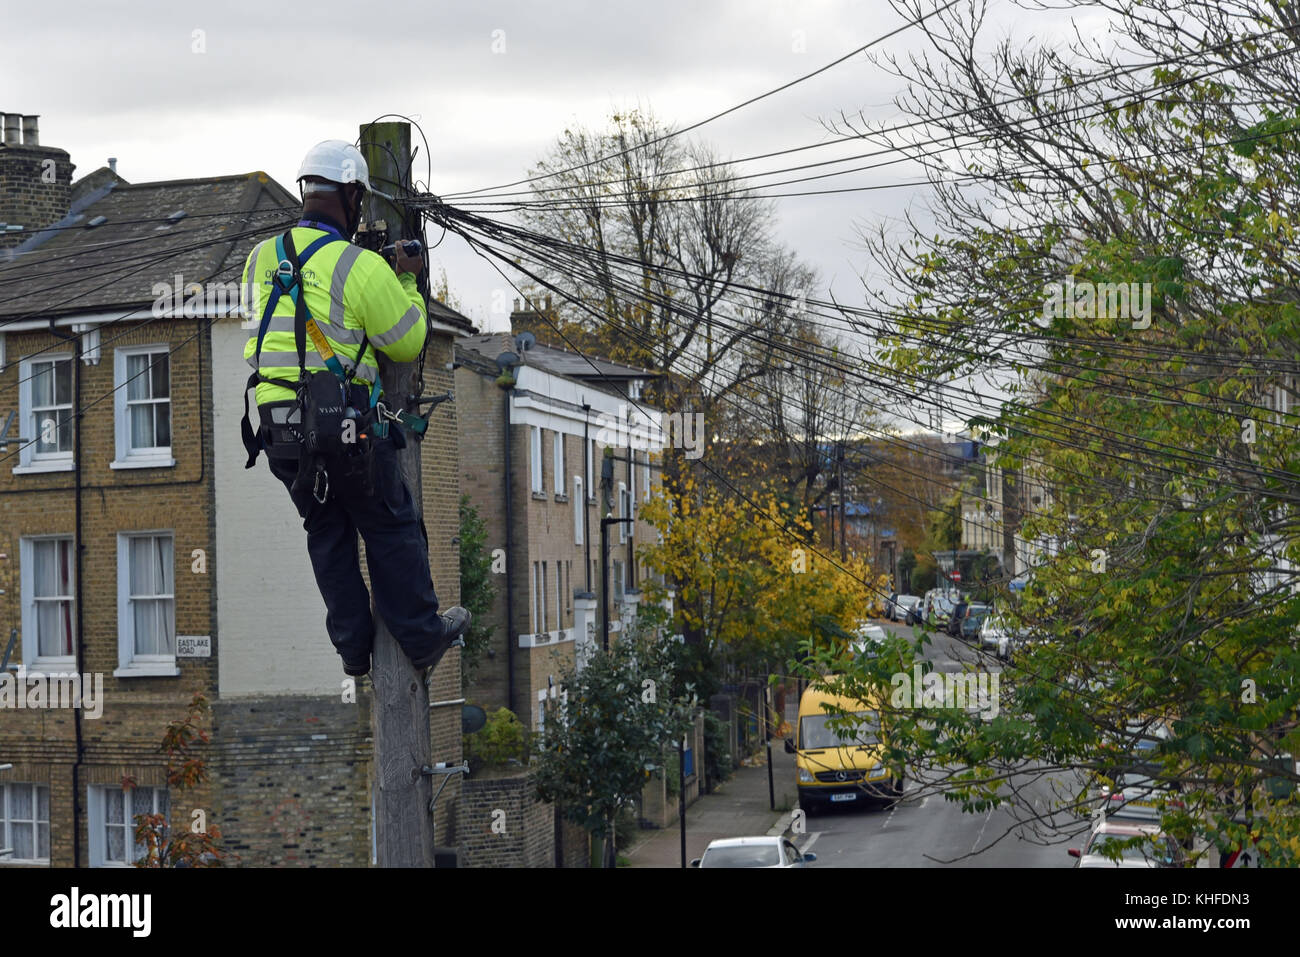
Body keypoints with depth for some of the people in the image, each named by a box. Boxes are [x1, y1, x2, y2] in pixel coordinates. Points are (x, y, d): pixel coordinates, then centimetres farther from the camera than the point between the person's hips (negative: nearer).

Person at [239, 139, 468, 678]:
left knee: (326, 532, 17)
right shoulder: (362, 268, -11)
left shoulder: (261, 259, 7)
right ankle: (422, 637, 17)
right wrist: (408, 283, 13)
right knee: (391, 528, 10)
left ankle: (353, 646, 21)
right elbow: (409, 342, -2)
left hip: (276, 425, 5)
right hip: (346, 426, -5)